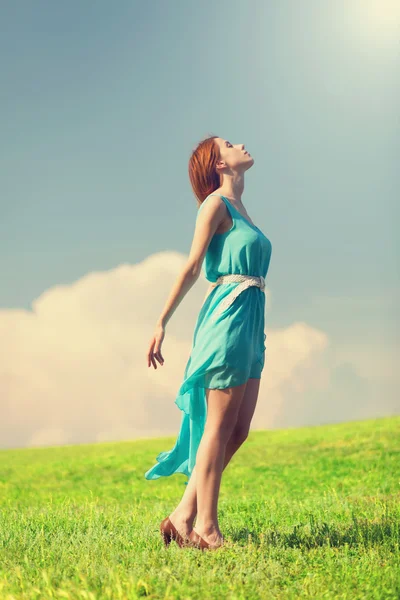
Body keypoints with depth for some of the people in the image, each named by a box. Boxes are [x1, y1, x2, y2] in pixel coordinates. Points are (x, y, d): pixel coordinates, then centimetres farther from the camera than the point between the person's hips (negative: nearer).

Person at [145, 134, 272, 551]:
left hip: (251, 322, 9)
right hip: (229, 315, -9)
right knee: (219, 427, -6)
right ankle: (206, 529, 0)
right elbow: (192, 268, -7)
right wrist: (161, 324, -9)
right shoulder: (215, 203, -3)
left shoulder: (239, 208, 22)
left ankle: (184, 515, 11)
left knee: (237, 431, 6)